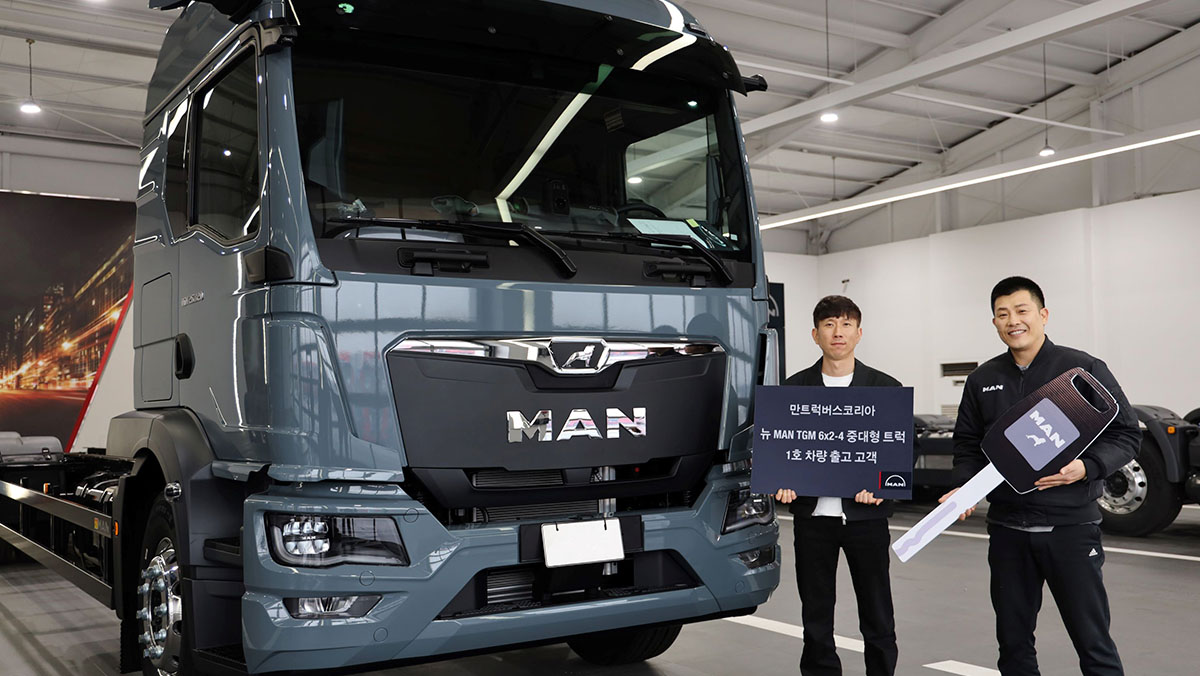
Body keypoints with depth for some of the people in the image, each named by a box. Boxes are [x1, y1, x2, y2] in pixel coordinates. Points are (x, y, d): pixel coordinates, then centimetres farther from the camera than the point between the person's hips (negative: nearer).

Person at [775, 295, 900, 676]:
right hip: (811, 513, 1)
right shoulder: (793, 388, 7)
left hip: (865, 514, -1)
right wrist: (782, 482, -12)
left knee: (877, 619, 7)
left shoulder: (886, 388, 4)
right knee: (816, 618, 9)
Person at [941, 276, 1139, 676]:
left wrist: (1086, 468, -20)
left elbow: (1126, 434, -3)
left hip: (1071, 525, -4)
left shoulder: (1083, 369, -4)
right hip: (1007, 528, 4)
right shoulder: (982, 380, 9)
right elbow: (967, 446, 14)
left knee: (1093, 642, 1)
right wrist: (964, 487, -4)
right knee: (1013, 641, 12)